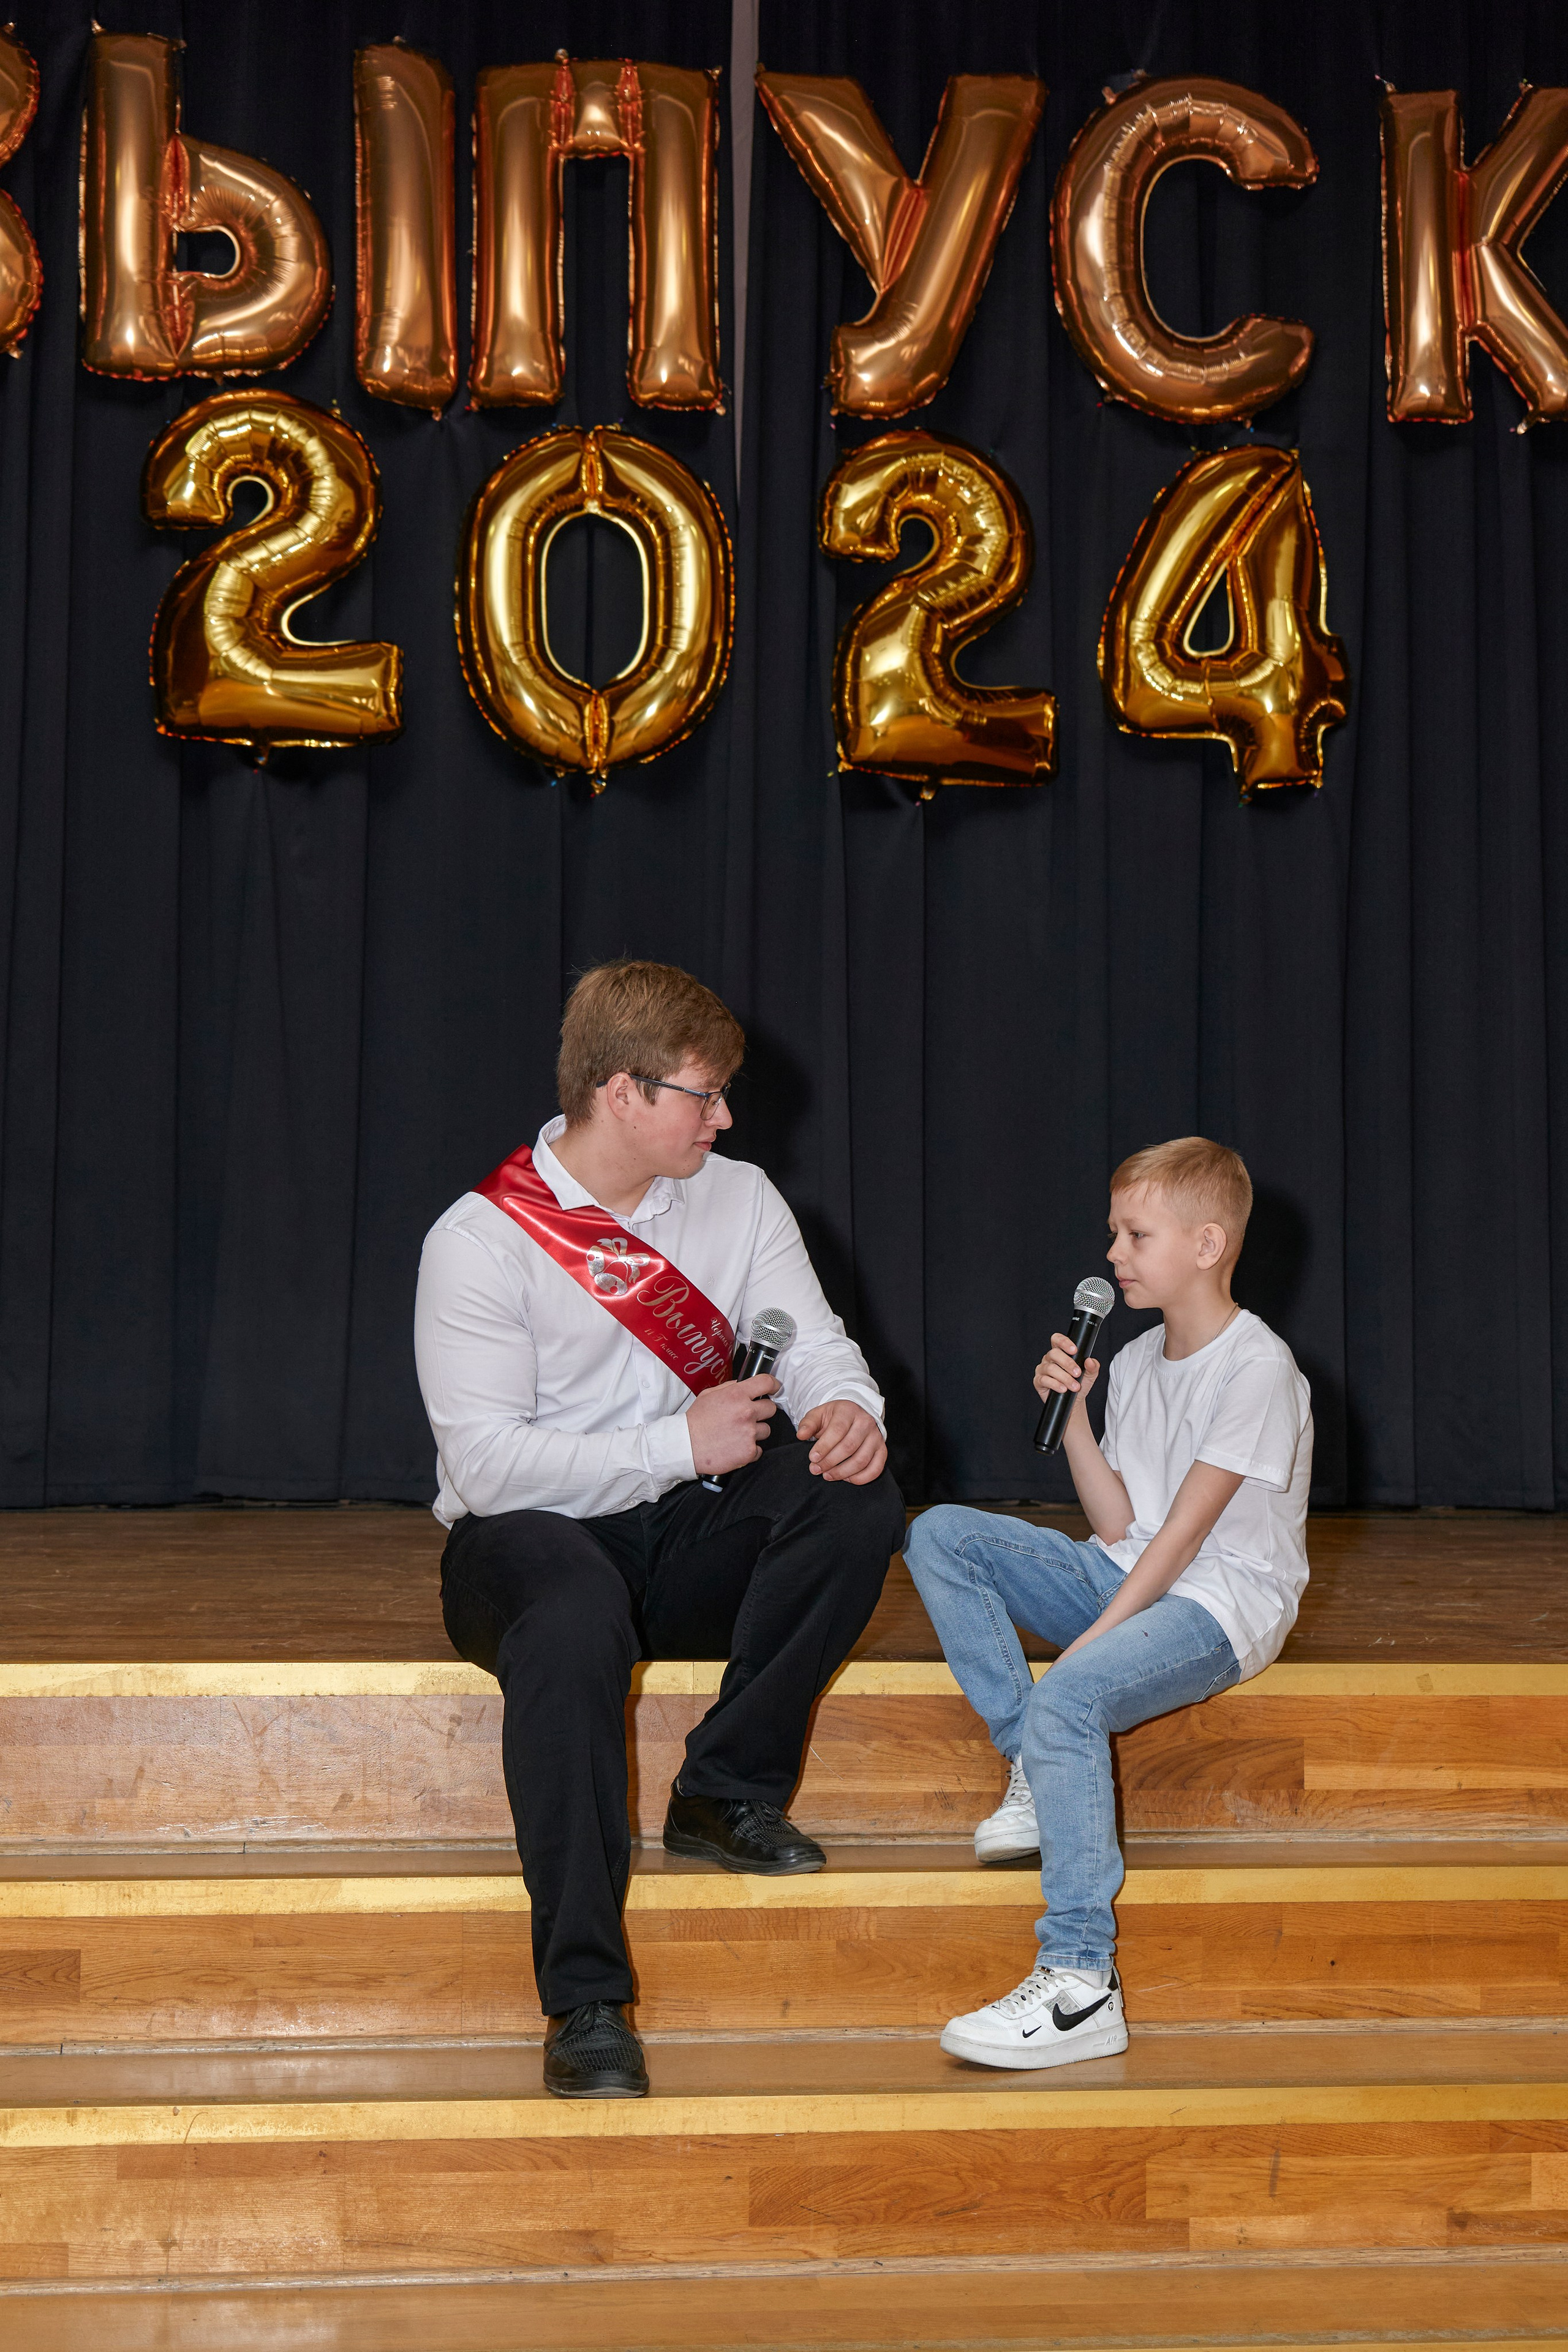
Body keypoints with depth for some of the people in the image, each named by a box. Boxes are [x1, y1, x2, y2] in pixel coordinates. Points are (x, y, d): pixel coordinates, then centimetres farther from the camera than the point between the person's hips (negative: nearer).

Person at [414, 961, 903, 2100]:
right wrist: (680, 1444, -19)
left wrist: (846, 1407, -26)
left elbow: (813, 1342, -1)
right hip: (528, 1539, -5)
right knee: (575, 1624, -40)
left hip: (686, 1540, 5)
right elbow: (488, 1461, -18)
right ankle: (586, 2000, -37)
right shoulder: (482, 1239, -11)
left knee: (854, 1495, -23)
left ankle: (728, 1793, -11)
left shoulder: (739, 1199, 7)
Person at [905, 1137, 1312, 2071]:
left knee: (1069, 1697, -34)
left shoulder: (1259, 1367, -13)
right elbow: (1121, 1525, 7)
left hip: (1223, 1604, -8)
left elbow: (1184, 1532, -17)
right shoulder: (1134, 1362, 12)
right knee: (941, 1535, -7)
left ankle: (1082, 1982, -35)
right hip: (1130, 1577, 8)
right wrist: (1073, 1414, -3)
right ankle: (1035, 1770, -12)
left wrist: (1091, 1640, -21)